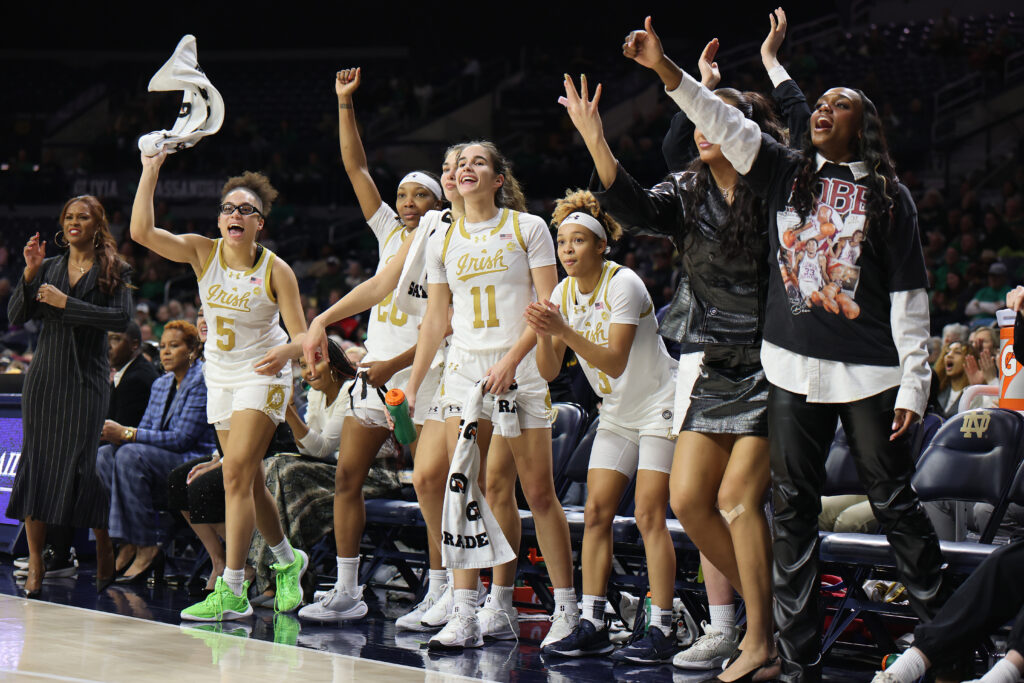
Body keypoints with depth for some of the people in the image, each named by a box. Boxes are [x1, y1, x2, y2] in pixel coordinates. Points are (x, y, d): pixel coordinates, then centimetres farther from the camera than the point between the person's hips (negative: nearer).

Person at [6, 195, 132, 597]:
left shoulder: (114, 270, 3)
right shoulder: (49, 268, 11)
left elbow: (121, 318, -12)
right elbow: (16, 318, 6)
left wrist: (66, 303, -13)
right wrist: (29, 274, -7)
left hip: (87, 378, -3)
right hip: (45, 376, 3)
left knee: (90, 464, -9)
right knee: (37, 461, -2)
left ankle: (105, 559, 5)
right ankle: (35, 565, 1)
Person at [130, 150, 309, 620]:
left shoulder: (275, 271, -14)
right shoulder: (203, 252, -7)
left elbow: (301, 334, -12)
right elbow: (142, 232, -19)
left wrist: (286, 351, -35)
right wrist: (151, 171, -24)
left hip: (261, 377, -5)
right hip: (220, 377, 5)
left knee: (236, 471, -17)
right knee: (249, 480, 11)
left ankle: (231, 590, -17)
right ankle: (287, 560, 35)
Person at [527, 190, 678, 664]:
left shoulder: (623, 284, -20)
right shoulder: (564, 293, 1)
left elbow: (615, 362, -28)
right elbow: (548, 371, -2)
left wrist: (564, 331, -36)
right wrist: (544, 333, -21)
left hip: (660, 406, -7)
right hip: (617, 414, 7)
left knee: (649, 515, -15)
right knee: (595, 512, -2)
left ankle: (662, 630, -14)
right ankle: (592, 624, 1)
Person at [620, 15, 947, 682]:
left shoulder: (888, 196, 1)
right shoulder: (787, 171, 11)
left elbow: (909, 295, -1)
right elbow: (724, 123, 3)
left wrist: (914, 383, -6)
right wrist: (665, 68, -8)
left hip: (869, 373, -3)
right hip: (794, 371, 3)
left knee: (896, 504, 0)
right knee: (793, 512, 3)